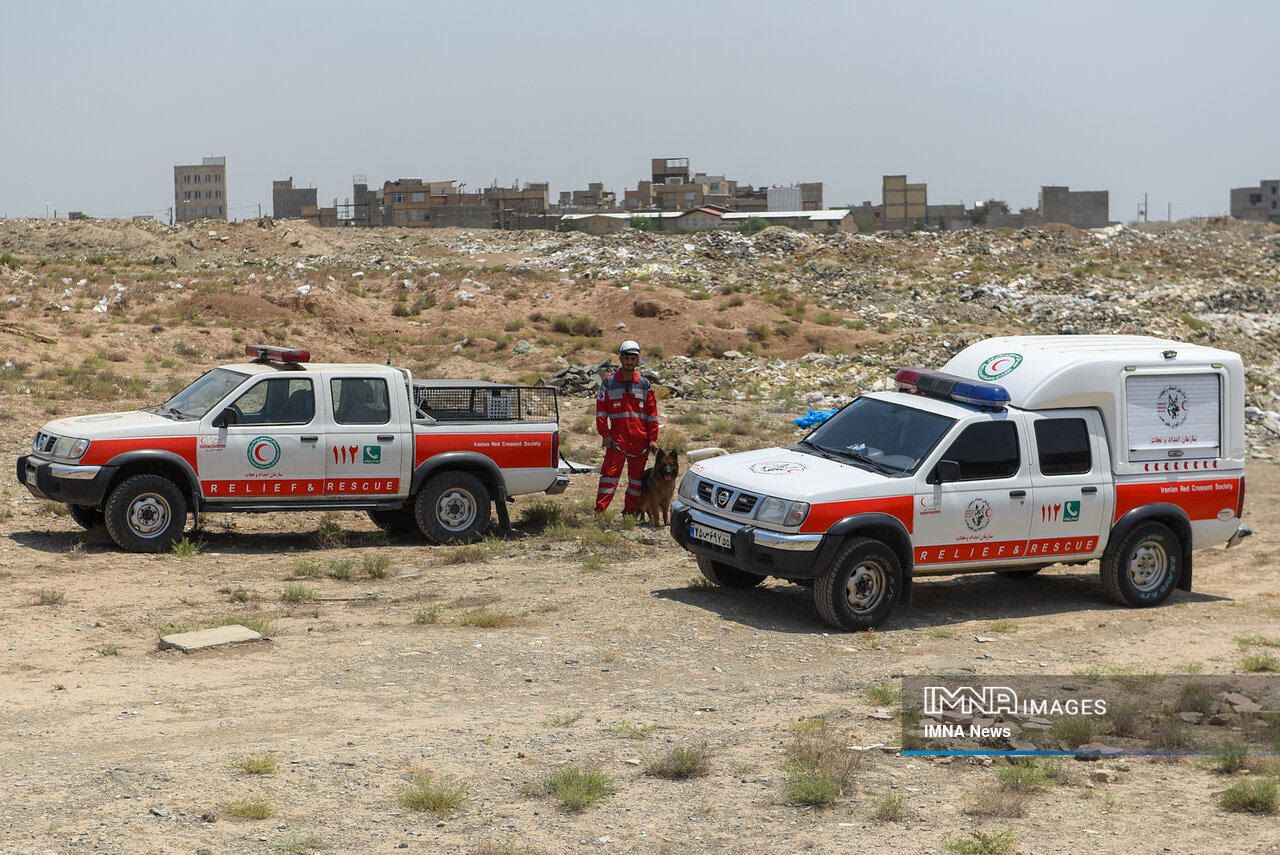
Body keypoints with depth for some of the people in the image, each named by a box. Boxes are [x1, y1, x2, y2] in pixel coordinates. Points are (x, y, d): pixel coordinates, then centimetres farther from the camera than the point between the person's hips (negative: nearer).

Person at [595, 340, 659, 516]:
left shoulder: (645, 384, 8)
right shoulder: (608, 382, 4)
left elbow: (652, 414, 9)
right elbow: (601, 410, 4)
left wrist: (653, 439, 3)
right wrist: (604, 434, -5)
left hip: (640, 440, 3)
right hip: (617, 439, -2)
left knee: (636, 477, 8)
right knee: (610, 475, -9)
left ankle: (630, 513, 17)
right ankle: (599, 512, -8)